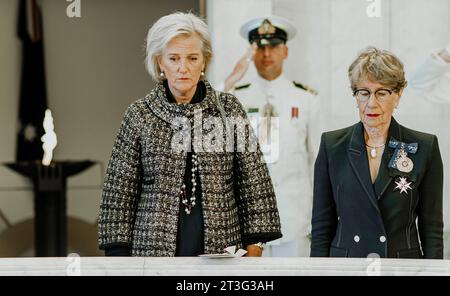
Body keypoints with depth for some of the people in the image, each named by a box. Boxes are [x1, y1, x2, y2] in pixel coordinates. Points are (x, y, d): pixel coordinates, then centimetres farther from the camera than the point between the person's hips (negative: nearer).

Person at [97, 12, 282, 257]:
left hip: (221, 247, 1)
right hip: (156, 247, -1)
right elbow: (119, 192, 4)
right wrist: (119, 253, -1)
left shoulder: (229, 109, 4)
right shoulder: (139, 115, 1)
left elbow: (254, 182, 6)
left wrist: (254, 245, 1)